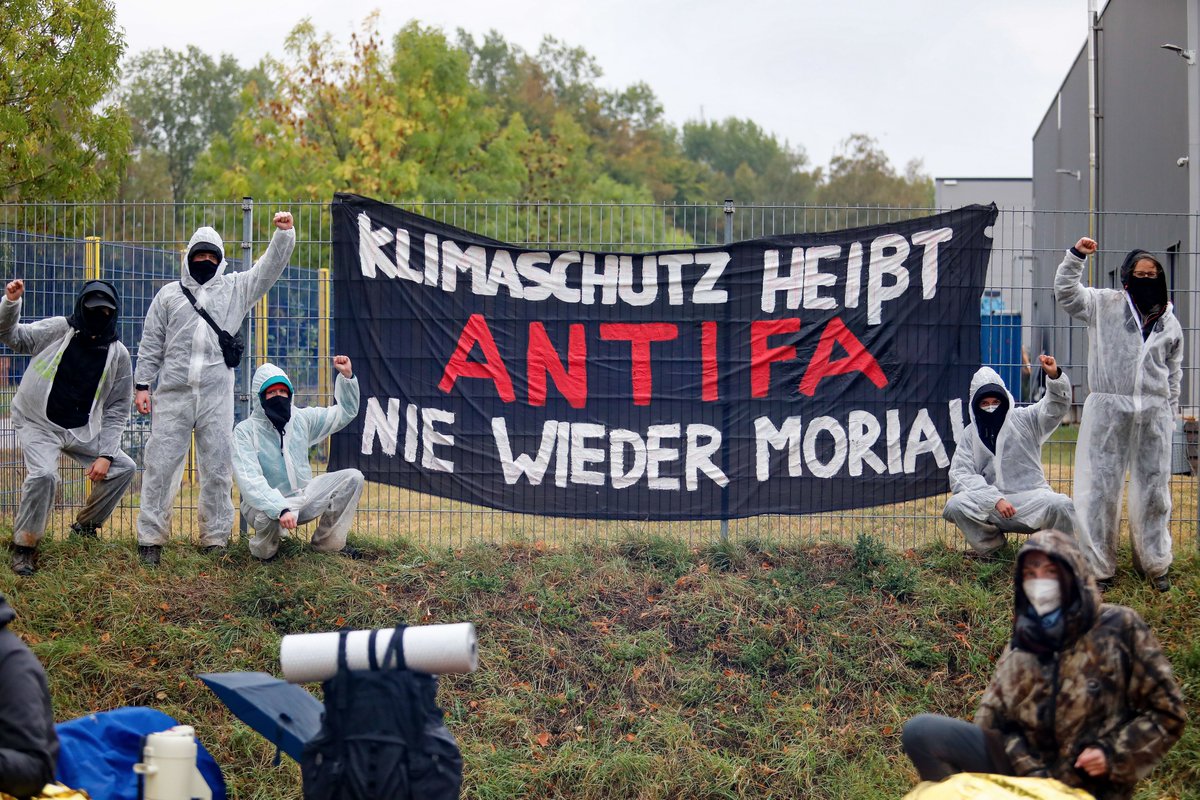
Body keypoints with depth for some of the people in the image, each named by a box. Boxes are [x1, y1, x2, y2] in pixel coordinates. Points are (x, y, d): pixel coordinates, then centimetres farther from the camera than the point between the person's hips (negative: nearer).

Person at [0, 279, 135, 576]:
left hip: (82, 430, 4)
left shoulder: (117, 354, -2)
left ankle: (84, 527, 22)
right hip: (38, 424, -4)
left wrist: (105, 454, -8)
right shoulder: (58, 330, -6)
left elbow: (117, 410, 0)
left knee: (123, 468, 1)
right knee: (44, 475, -27)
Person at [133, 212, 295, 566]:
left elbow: (270, 268, 5)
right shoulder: (169, 294, 14)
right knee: (161, 464, -2)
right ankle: (150, 538, 4)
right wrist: (143, 385, 6)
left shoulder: (235, 288, 13)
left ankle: (215, 538, 10)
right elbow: (151, 344, 13)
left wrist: (284, 234, -10)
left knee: (217, 468, 2)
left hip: (216, 396, 0)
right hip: (172, 393, 0)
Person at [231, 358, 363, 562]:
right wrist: (281, 509, -39)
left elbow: (345, 412, 16)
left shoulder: (302, 418, 4)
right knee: (270, 515, -42)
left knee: (353, 478, -6)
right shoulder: (245, 430, -14)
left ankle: (328, 543, 1)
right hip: (267, 503, -6)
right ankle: (264, 549, -5)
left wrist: (347, 377, -1)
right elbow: (250, 481, -25)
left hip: (303, 496, 6)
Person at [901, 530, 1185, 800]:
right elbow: (994, 720, 5)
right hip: (1024, 771, 4)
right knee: (920, 732, -14)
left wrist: (1113, 755, -12)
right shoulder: (1023, 641, 8)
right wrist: (1029, 770, -13)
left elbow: (1167, 712, -1)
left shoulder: (1118, 628, -4)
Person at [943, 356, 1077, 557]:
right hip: (990, 506, 1)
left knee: (1060, 504, -33)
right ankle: (992, 547, -1)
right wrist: (995, 499, -18)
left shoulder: (1024, 420, 9)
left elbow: (1057, 405, -3)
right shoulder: (969, 435, 9)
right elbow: (960, 475, -3)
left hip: (1031, 499, -1)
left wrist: (1054, 376, -26)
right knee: (956, 505, -27)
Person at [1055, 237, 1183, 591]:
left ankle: (1156, 564, 22)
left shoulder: (1169, 322, 13)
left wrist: (1170, 412, 15)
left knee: (1153, 489, 9)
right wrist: (1076, 256, -18)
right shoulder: (1104, 305, 4)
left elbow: (1174, 373, 18)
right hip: (1108, 410, -3)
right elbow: (1066, 291, -6)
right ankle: (1098, 567, 6)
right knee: (1100, 489, -2)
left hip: (1153, 415, 3)